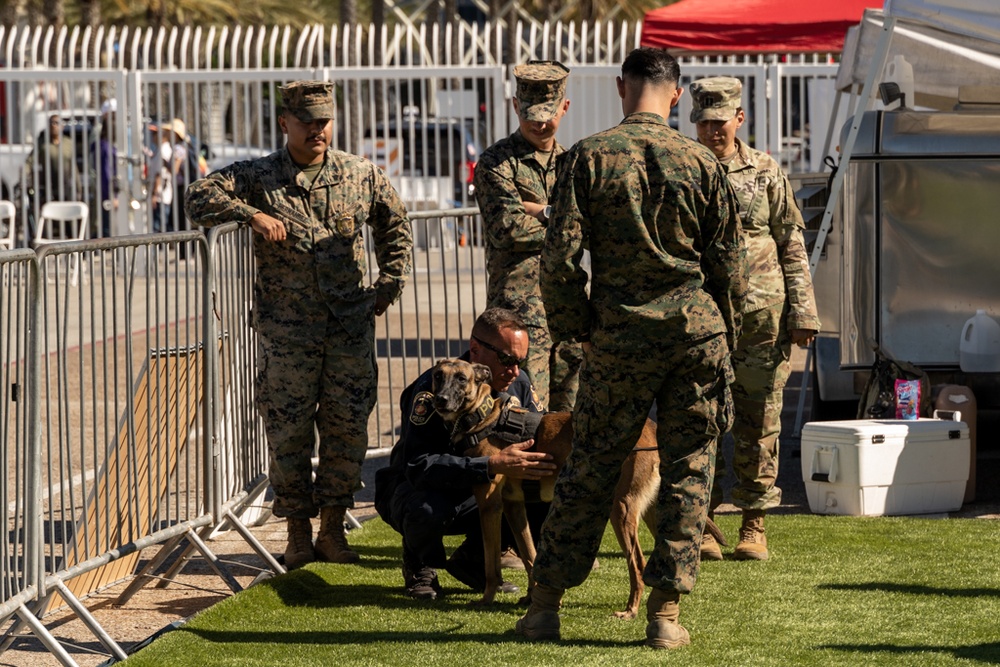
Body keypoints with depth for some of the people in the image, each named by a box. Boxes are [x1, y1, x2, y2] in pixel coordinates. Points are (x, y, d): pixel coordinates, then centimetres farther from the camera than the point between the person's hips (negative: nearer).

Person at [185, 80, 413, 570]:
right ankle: (298, 533, 10)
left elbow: (394, 228, 22)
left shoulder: (362, 176, 6)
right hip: (287, 329, -2)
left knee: (348, 427, 4)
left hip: (351, 325, 2)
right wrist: (251, 214, -23)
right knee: (288, 433, 0)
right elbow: (200, 199, -11)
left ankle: (333, 528, 16)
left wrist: (389, 284, 14)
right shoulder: (259, 178, -1)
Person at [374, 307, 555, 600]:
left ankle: (473, 559, 6)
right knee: (428, 509, -40)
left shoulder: (518, 384, -7)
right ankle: (419, 567, -3)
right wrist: (493, 465, -50)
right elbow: (417, 466, -39)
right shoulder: (433, 389, -28)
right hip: (415, 490, -5)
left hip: (476, 496, 5)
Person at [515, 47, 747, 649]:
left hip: (620, 334, 0)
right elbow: (731, 263, 3)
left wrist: (573, 327, 8)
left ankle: (546, 605, 13)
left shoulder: (590, 157, -4)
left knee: (590, 469, 8)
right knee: (688, 469, 7)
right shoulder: (701, 161, 0)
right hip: (696, 329, 0)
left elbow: (561, 258, -7)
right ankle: (666, 611, 5)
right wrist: (724, 334, 16)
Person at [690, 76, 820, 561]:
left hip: (761, 316, 0)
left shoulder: (766, 172, 7)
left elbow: (792, 245, 8)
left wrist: (802, 313, 2)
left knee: (759, 423, 3)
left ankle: (754, 526, 10)